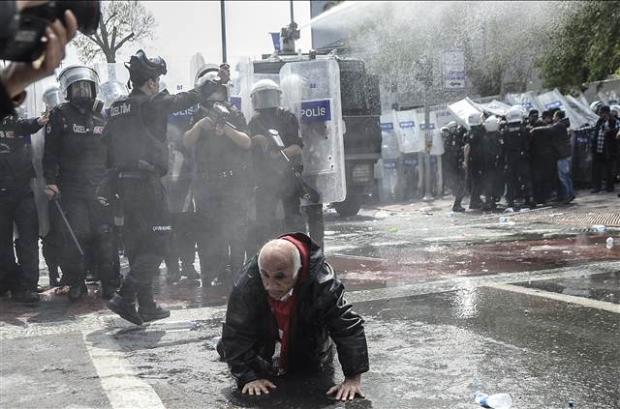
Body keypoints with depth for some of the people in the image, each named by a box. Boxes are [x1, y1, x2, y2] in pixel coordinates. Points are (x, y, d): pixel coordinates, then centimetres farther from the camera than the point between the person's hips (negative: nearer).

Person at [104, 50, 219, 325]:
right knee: (156, 244, -4)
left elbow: (107, 142, 13)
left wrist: (108, 186, 17)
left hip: (123, 183, 8)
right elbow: (184, 100, 4)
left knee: (137, 245, 13)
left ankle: (146, 306, 18)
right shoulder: (151, 104, -8)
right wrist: (209, 86, 21)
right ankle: (125, 297, -15)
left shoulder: (117, 109, 13)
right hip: (146, 181, -8)